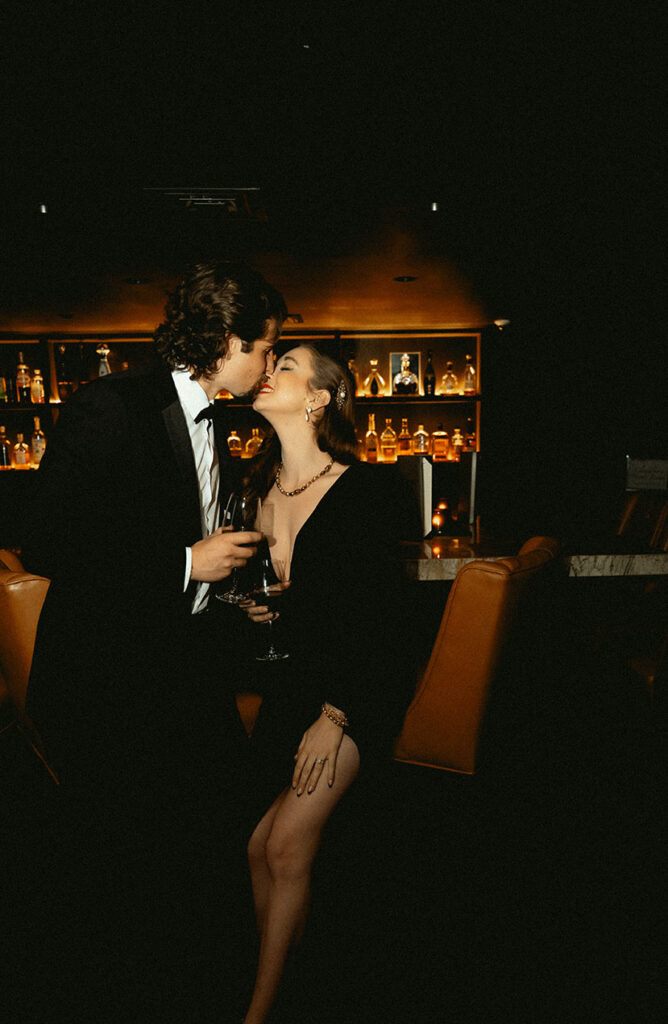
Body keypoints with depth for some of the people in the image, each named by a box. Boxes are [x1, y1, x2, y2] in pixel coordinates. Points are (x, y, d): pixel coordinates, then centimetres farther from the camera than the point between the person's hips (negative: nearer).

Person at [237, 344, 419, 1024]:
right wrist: (252, 608, -3)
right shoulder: (259, 490, 3)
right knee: (260, 847, 1)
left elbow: (382, 615, -14)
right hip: (288, 680, 6)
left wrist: (334, 717, -15)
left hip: (358, 686, -5)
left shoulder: (368, 489, -15)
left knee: (286, 843, -12)